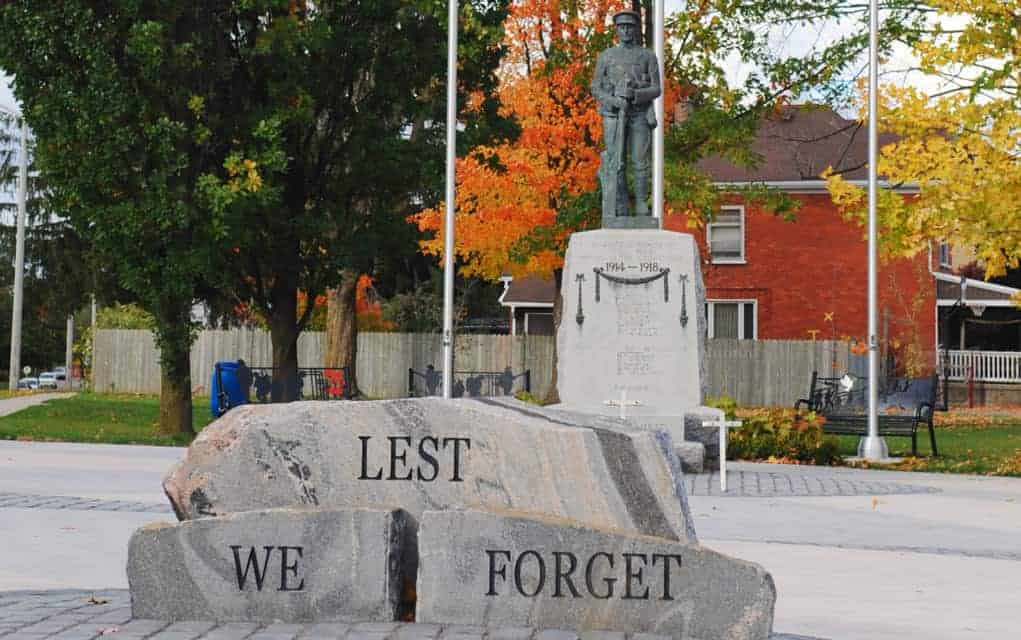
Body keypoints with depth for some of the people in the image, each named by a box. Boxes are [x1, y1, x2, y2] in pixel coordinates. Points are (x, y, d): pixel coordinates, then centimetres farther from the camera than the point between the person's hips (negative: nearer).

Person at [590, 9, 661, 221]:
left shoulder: (648, 56, 7)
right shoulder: (606, 56, 9)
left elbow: (656, 90, 1)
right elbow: (596, 89, 6)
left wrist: (635, 94, -19)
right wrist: (613, 100, -15)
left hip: (640, 115, 0)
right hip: (614, 116, 0)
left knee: (640, 162, -3)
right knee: (616, 163, -5)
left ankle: (642, 209, 9)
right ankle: (619, 213, -2)